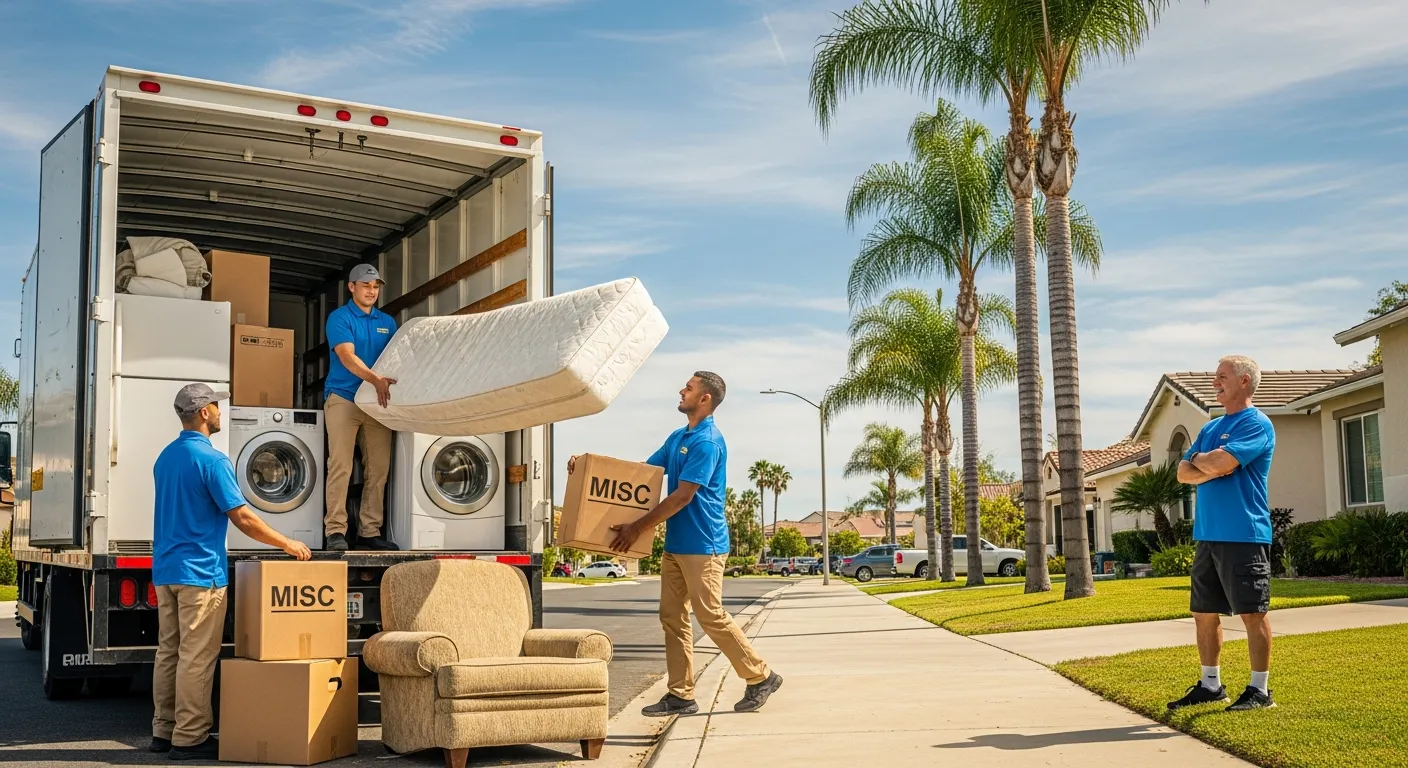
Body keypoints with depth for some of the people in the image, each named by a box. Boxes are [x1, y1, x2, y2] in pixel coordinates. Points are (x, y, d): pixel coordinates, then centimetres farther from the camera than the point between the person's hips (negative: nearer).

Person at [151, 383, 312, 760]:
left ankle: (164, 731, 17)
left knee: (169, 652, 12)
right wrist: (287, 544, -6)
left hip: (165, 570, 9)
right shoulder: (212, 460, -15)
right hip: (199, 573, -9)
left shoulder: (165, 457, 12)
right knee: (196, 657, -4)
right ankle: (189, 738, -1)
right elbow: (243, 518, -16)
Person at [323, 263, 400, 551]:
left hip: (378, 401, 5)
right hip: (343, 398, -5)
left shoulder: (387, 322, 16)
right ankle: (335, 531, -8)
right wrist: (376, 379, -30)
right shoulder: (340, 318, -1)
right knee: (340, 465, -9)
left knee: (378, 468, 2)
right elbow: (347, 357, -15)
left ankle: (370, 531, 8)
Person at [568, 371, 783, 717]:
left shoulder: (708, 441, -15)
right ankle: (681, 695, 10)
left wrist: (638, 528, -18)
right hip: (675, 544, 9)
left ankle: (761, 677, 10)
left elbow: (682, 496, -20)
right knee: (672, 618, 6)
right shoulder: (678, 438, 15)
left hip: (702, 545, -9)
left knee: (712, 617, -5)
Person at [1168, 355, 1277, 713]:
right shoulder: (1211, 427, 19)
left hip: (1244, 535, -8)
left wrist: (1199, 459, 0)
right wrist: (1210, 469, -8)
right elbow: (1184, 472, 12)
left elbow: (1221, 462, -21)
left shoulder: (1256, 424, -8)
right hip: (1208, 535, 8)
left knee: (1252, 613, -2)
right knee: (1204, 613, 11)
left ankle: (1260, 690, 6)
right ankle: (1210, 684, 21)